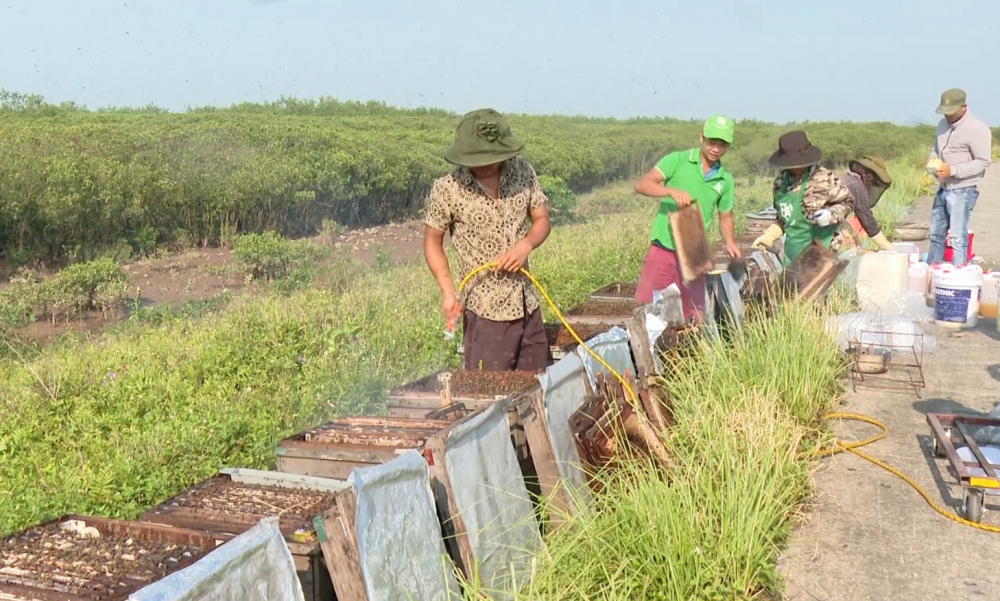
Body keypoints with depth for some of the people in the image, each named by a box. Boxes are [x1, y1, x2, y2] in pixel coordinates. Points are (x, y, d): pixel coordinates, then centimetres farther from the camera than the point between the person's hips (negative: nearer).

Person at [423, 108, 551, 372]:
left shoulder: (523, 172, -1)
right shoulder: (447, 189, -11)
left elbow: (541, 220, 9)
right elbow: (433, 242, 0)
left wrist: (526, 244, -13)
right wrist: (449, 293, -12)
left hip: (528, 305, 4)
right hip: (485, 311, -4)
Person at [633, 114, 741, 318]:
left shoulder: (725, 180, 9)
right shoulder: (678, 160, -4)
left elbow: (725, 216, 18)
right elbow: (642, 184, -13)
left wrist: (730, 242, -1)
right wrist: (672, 191, -30)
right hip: (663, 250, -3)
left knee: (695, 316, 8)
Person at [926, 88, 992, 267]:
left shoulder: (977, 129, -14)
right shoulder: (943, 124, 9)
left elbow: (982, 162, -16)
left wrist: (952, 170, -24)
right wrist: (932, 159, 0)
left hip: (963, 190, -8)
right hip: (943, 188, 8)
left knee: (957, 237, -9)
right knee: (936, 234, 15)